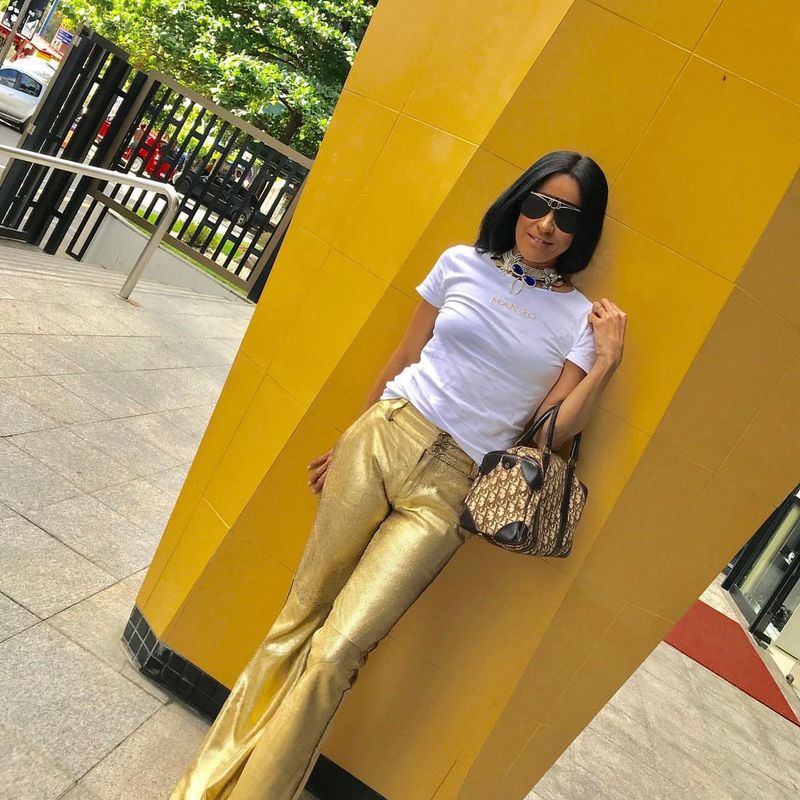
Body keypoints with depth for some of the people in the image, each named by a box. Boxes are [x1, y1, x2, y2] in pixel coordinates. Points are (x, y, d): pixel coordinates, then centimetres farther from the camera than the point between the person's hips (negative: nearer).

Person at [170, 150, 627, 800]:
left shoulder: (581, 319, 3)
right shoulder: (462, 263, 7)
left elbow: (550, 430, -2)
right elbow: (402, 360, 13)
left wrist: (607, 363, -11)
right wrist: (348, 441, 18)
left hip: (448, 488, -1)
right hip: (382, 437, 2)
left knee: (334, 655, -9)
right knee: (299, 617, 5)